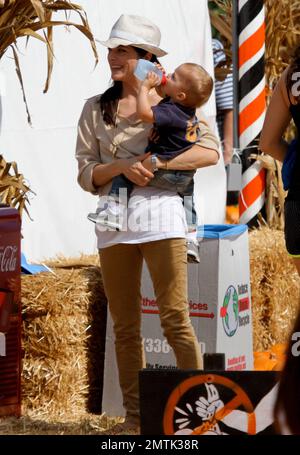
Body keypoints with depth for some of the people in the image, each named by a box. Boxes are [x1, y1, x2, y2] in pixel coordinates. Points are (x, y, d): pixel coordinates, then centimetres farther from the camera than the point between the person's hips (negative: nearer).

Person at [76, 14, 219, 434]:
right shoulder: (95, 110, 13)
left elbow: (210, 152, -4)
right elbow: (86, 174, 7)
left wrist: (154, 163, -13)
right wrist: (121, 167, -13)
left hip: (161, 214, -3)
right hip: (113, 221, 3)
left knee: (175, 318, -9)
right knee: (125, 326, 5)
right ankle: (134, 417, 10)